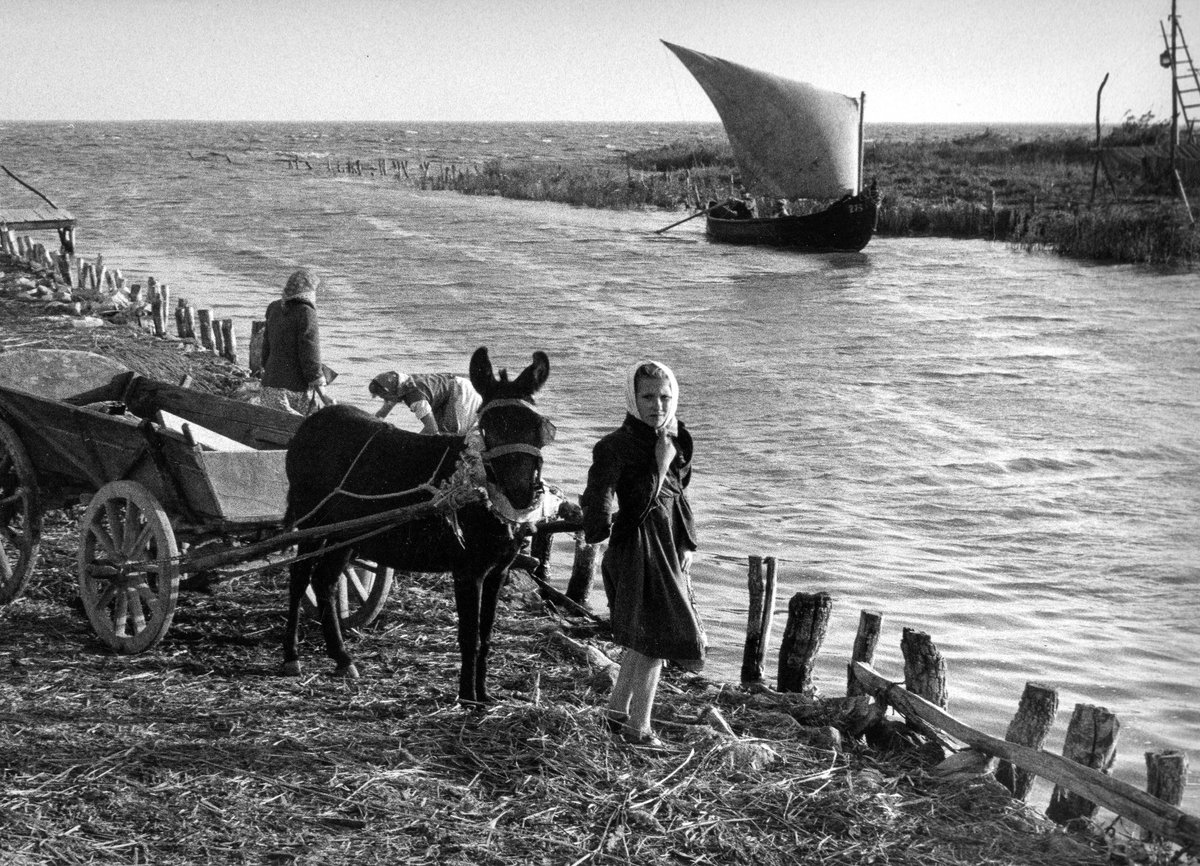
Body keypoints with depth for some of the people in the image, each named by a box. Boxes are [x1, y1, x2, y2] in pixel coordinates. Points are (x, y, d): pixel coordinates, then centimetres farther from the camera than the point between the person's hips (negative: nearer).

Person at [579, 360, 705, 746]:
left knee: (641, 636, 18)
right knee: (655, 639, -5)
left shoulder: (675, 439, 6)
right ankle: (639, 727, 8)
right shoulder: (616, 446, -16)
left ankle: (618, 711, 33)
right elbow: (636, 505, -22)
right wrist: (659, 467, -25)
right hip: (637, 546, -8)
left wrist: (684, 547, 15)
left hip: (668, 545, 8)